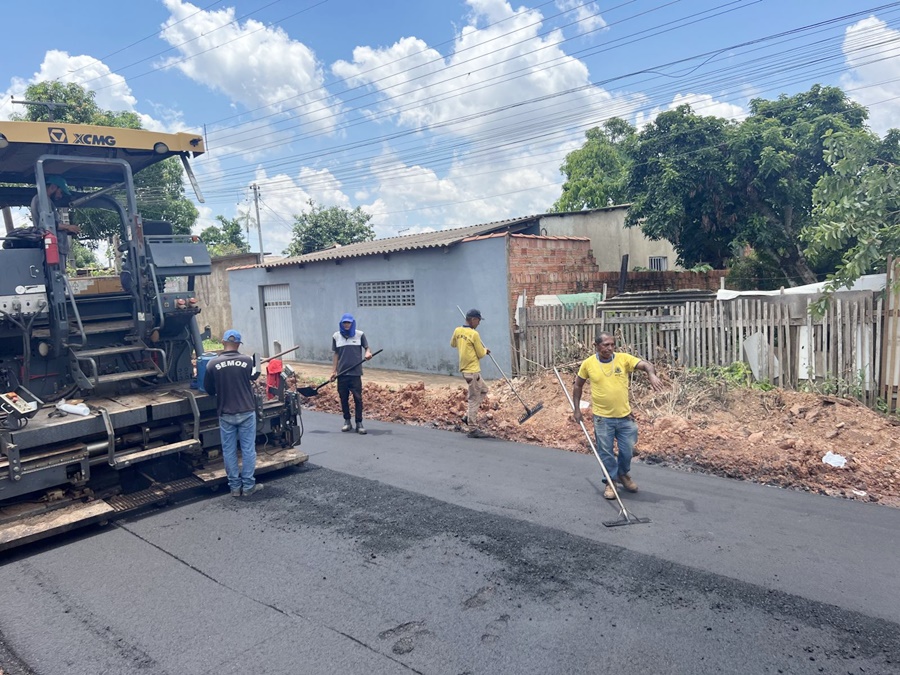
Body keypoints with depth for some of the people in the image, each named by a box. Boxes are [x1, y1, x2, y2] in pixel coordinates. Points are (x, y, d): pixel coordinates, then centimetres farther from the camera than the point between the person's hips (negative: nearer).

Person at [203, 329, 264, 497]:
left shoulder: (213, 364, -8)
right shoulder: (248, 361, -9)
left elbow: (209, 389, 3)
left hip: (226, 414, 1)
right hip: (246, 412, -1)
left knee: (229, 451, 11)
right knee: (248, 449, 7)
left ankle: (235, 486, 16)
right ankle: (248, 486, 12)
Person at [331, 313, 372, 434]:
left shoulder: (360, 334, 0)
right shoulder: (336, 336, 6)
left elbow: (366, 347, 6)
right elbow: (336, 354, 10)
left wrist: (367, 353, -18)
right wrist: (334, 371, 6)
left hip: (355, 373, -2)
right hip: (342, 373, 2)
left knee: (358, 398, -3)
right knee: (343, 398, 8)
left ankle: (359, 423, 5)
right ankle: (347, 422, 20)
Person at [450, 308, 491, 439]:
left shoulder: (457, 331, 5)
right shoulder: (474, 334, -16)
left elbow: (452, 344, 25)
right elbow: (481, 354, -9)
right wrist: (485, 350, 11)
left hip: (465, 368, 9)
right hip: (472, 370, -9)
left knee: (483, 389, 23)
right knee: (474, 399, -3)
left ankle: (468, 416, 18)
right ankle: (473, 429, 0)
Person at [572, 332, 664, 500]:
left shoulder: (624, 358, -8)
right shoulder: (588, 363, -7)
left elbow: (646, 365, -18)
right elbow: (578, 385, 6)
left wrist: (652, 374, -41)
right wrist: (577, 408, 6)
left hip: (625, 416, 1)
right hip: (602, 418, -1)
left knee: (627, 450, 13)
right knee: (606, 452, 9)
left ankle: (624, 474, 41)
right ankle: (611, 481, 28)